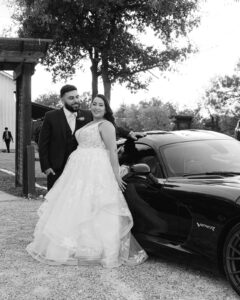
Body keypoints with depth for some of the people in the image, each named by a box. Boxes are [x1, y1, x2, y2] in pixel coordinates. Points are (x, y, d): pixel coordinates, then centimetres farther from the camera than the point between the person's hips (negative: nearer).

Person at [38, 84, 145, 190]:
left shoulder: (86, 115, 4)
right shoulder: (51, 117, -2)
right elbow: (43, 143, 1)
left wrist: (128, 133, -4)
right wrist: (45, 167, -5)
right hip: (56, 170, -1)